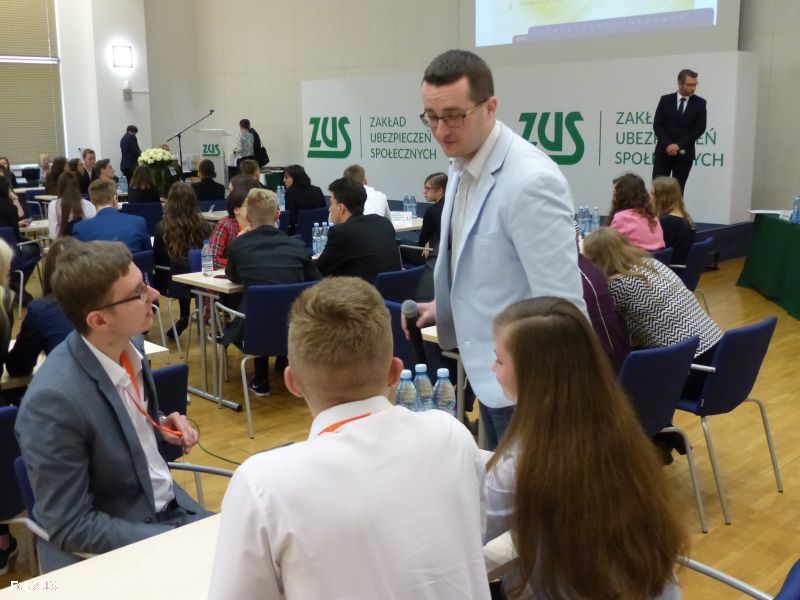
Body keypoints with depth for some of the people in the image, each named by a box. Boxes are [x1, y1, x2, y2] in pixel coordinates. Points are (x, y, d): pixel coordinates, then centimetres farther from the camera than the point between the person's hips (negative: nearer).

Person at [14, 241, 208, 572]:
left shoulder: (127, 349, -4)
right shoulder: (54, 399, -26)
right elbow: (71, 527, -21)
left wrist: (160, 428, -4)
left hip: (168, 507, 7)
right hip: (107, 554, -7)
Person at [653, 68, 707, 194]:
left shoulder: (700, 103, 2)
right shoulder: (665, 100, 3)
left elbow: (700, 128, -5)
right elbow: (657, 125, -2)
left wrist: (679, 145, -14)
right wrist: (667, 145, -14)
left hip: (684, 154, 0)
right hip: (663, 151, 0)